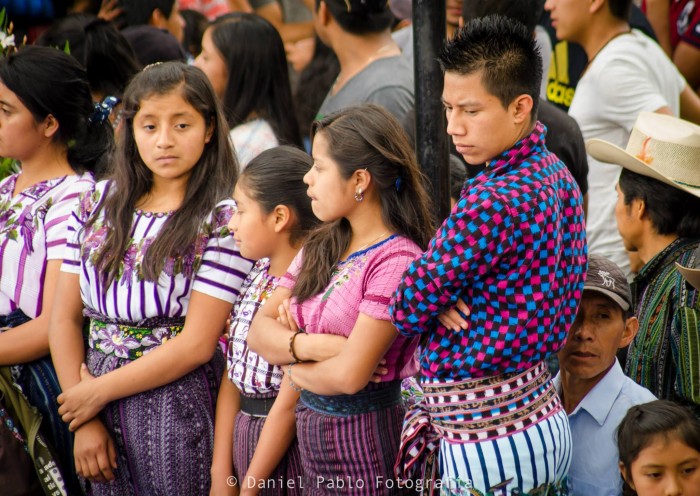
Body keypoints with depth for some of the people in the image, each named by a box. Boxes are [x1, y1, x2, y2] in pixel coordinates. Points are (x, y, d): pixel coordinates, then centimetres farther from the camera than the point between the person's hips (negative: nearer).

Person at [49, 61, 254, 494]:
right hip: (100, 411, 4)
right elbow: (65, 317, 5)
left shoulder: (225, 217, -9)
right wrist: (84, 421, -4)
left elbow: (197, 344, -14)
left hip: (182, 407, -4)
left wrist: (97, 392, -9)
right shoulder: (98, 203, 6)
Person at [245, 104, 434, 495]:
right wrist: (309, 346, -16)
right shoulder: (322, 249, 8)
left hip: (367, 441, -7)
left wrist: (293, 366, -3)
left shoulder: (396, 261, -17)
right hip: (313, 439, 7)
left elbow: (349, 375, -22)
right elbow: (260, 330, 3)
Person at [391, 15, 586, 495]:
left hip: (488, 444, -10)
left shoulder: (492, 202, -24)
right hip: (542, 414, 10)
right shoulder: (555, 173, 6)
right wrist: (444, 301, -4)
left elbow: (409, 307, -16)